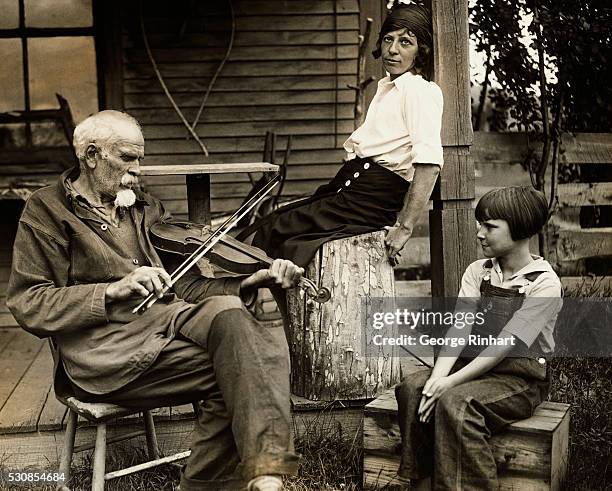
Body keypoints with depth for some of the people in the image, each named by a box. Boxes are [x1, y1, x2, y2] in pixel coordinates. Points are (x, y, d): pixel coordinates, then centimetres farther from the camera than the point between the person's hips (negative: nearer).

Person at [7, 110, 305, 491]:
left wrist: (254, 281, 2)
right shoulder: (47, 211, 7)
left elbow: (185, 283, 19)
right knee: (237, 364, -26)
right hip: (107, 348, -5)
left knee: (226, 310, -29)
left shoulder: (145, 208, 24)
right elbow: (29, 305, -3)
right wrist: (113, 291, -16)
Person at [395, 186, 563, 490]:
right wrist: (438, 377, -21)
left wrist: (450, 382, -24)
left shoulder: (544, 283, -9)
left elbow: (504, 344, -18)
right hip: (474, 366, 6)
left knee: (455, 401, -33)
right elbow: (459, 330, -3)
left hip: (519, 377, -6)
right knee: (411, 388, -20)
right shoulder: (477, 272, 9)